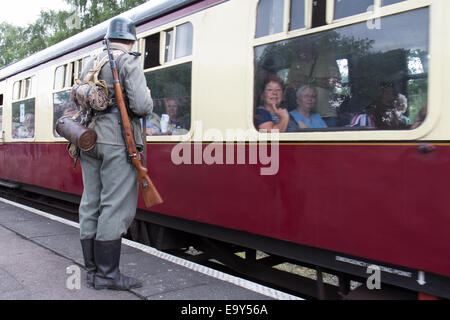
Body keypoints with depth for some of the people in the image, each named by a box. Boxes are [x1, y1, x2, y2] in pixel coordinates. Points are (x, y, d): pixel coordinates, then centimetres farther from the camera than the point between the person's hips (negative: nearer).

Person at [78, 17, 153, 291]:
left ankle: (93, 270, 14)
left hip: (89, 139, 8)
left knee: (92, 204, 8)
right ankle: (107, 274, -2)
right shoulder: (129, 62, -4)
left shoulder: (90, 64, 17)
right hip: (118, 141, -7)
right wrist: (148, 98, 6)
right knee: (116, 206, -5)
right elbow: (142, 106, -15)